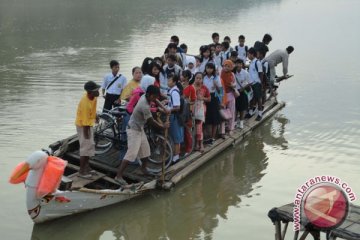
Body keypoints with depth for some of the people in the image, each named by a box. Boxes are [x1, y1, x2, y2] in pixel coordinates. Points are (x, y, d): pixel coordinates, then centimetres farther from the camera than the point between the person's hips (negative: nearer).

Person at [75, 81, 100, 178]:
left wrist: (95, 116, 26)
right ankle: (82, 171, 2)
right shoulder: (85, 103, -34)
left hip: (90, 123, 9)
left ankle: (86, 166, 33)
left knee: (90, 145, 18)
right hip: (82, 125, -9)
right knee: (86, 146, -6)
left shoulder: (93, 96, -9)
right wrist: (86, 135, -26)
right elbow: (85, 121, -30)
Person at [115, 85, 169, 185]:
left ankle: (143, 168, 42)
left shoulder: (145, 96, -5)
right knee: (132, 153, -14)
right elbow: (151, 122, -19)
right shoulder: (145, 106, -30)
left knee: (145, 150, 20)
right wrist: (163, 126, -5)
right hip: (134, 130, -10)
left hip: (140, 129, 10)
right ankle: (119, 176, -14)